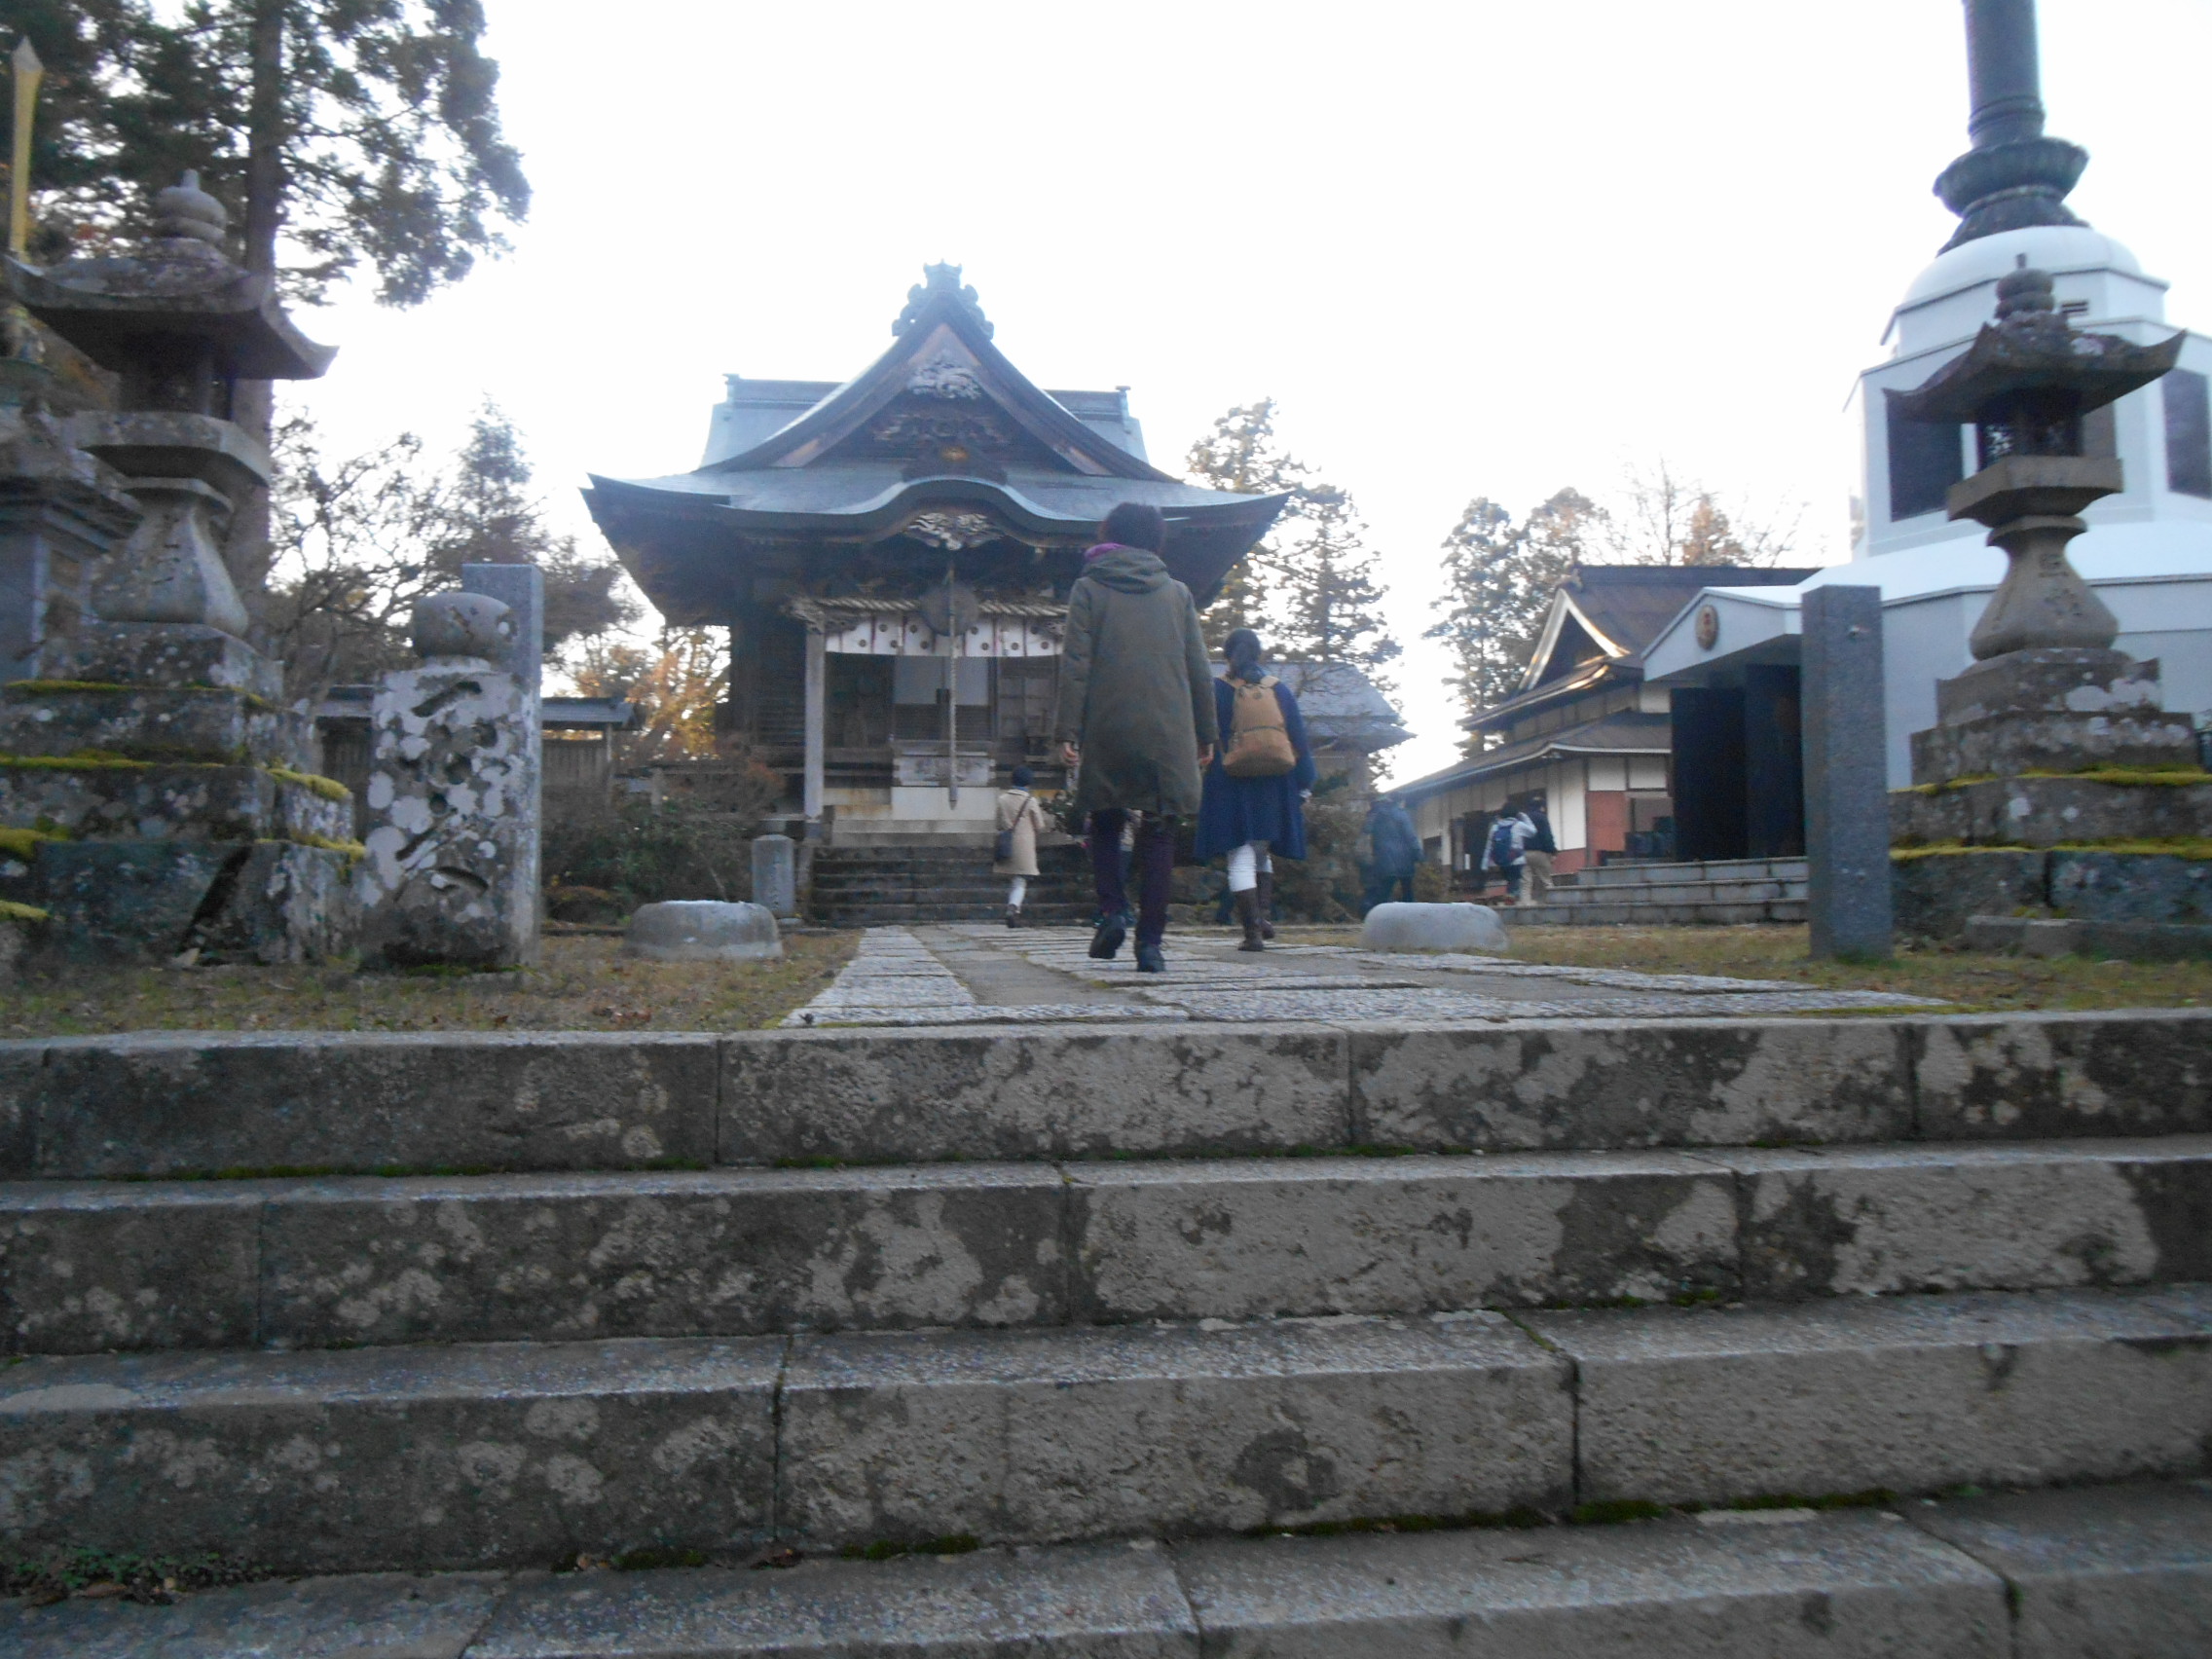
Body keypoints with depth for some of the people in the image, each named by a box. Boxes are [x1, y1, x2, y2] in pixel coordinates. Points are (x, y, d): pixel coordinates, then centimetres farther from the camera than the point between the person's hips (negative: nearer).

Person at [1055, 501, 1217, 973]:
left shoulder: (1089, 588, 6)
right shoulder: (1177, 593, 12)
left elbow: (1075, 665, -4)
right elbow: (1199, 670, 10)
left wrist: (1068, 730, -5)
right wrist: (1206, 734, 14)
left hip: (1107, 732, -1)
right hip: (1168, 735, 1)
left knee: (1104, 823, 15)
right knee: (1158, 834, 4)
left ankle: (1113, 909, -4)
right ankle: (1150, 942, 0)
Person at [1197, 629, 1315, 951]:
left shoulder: (1216, 690, 0)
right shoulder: (1280, 690, 8)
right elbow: (1300, 741, 7)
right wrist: (1303, 789, 11)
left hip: (1230, 784, -3)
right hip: (1275, 783, 3)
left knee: (1240, 857, -3)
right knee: (1262, 853, 19)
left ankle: (1253, 931, -10)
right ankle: (1262, 917, 5)